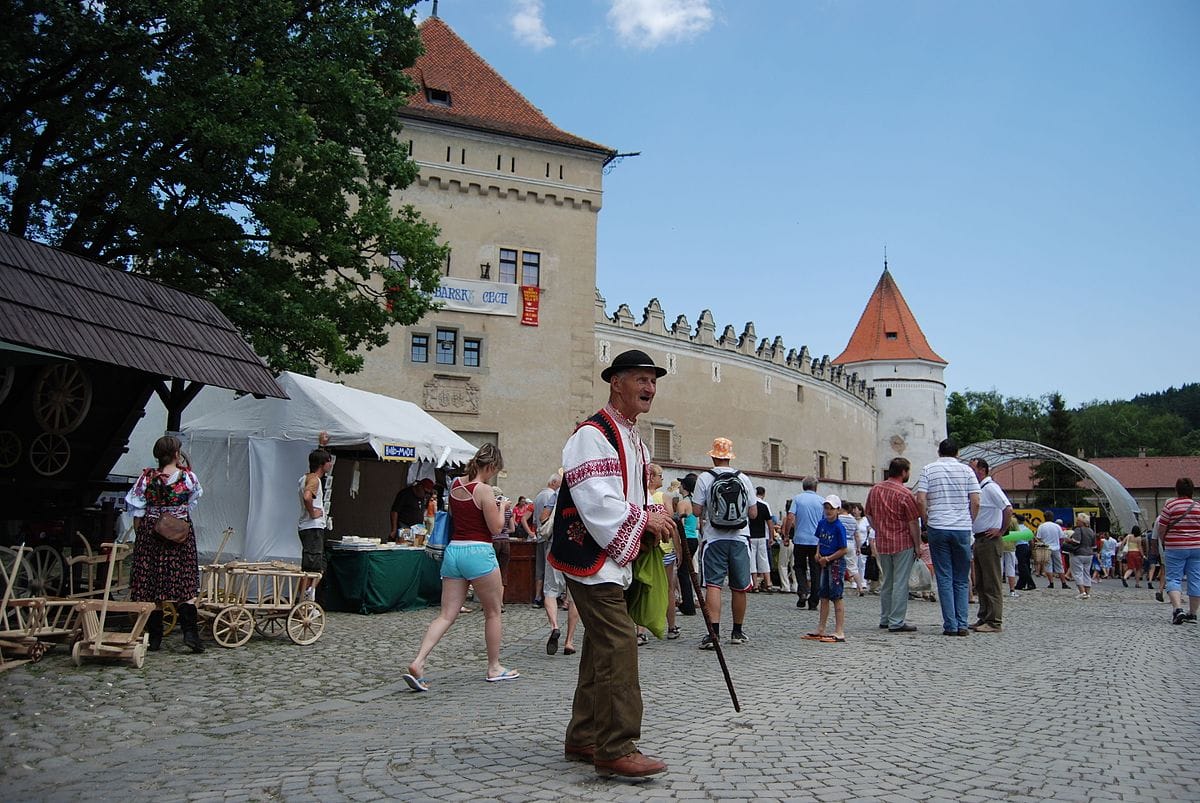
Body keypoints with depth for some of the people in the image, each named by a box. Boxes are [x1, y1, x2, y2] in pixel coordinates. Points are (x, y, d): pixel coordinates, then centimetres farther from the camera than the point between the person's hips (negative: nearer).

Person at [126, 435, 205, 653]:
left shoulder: (147, 477, -4)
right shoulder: (187, 476, -6)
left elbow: (138, 512, 0)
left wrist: (139, 535, 11)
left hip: (151, 535, 1)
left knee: (151, 587, 7)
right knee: (184, 586, 4)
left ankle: (154, 638, 10)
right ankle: (190, 633, -5)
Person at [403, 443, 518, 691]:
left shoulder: (455, 484, 9)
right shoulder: (484, 490, -12)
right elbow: (496, 528, -10)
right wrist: (501, 507, 8)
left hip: (453, 550, 6)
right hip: (478, 552, -6)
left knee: (446, 615, 5)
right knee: (493, 612, 12)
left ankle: (417, 663, -12)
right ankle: (494, 668, 22)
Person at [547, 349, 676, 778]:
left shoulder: (634, 441, 17)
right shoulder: (593, 434, -15)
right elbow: (597, 502, -24)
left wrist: (652, 520, 5)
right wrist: (645, 518, -15)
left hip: (616, 559, 10)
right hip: (592, 558, -10)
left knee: (601, 649, 15)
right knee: (618, 646, -13)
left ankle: (582, 738, 26)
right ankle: (616, 749, -6)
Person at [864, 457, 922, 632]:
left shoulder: (874, 491, 6)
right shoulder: (905, 494, -14)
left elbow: (869, 515, 14)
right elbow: (913, 523, -11)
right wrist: (918, 546, -3)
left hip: (882, 544, 6)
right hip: (903, 544, -6)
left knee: (886, 583, 16)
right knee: (900, 583, -1)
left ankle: (885, 619, 22)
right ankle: (897, 622, 0)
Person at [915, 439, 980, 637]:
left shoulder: (928, 470, 3)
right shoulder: (966, 471, 4)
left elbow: (920, 500, -5)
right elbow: (975, 502, -1)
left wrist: (928, 521, 7)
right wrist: (969, 522, 11)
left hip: (938, 529, -1)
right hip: (962, 529, 1)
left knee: (944, 579, 2)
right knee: (961, 580, 9)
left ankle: (950, 626, 0)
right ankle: (962, 625, 4)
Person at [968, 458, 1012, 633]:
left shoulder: (990, 487, -14)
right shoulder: (979, 488, 16)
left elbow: (1008, 509, -25)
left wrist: (1001, 531, -18)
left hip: (990, 541, -10)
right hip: (979, 540, 10)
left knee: (992, 584, -6)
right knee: (981, 583, 14)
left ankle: (994, 622, -3)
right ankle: (984, 618, 21)